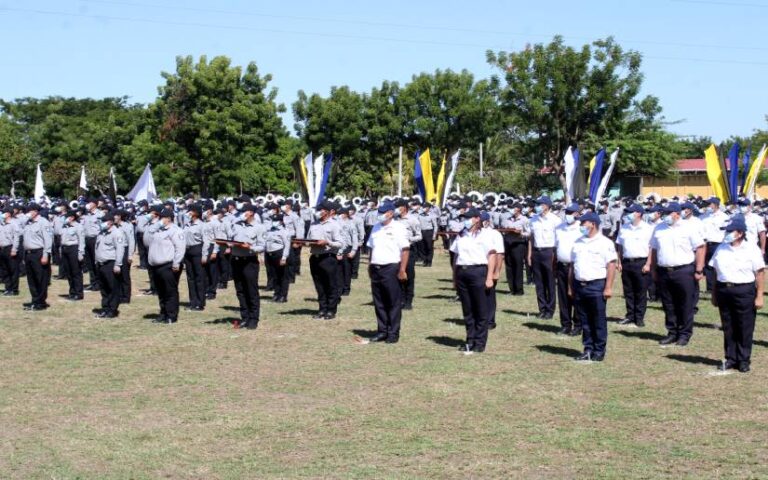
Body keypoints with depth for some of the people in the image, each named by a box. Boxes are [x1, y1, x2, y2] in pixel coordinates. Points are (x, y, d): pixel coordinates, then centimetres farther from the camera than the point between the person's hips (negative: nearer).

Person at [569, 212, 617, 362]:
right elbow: (573, 265, 18)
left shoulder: (605, 243, -4)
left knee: (598, 320, -1)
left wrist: (608, 287, -14)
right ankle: (588, 349, 17)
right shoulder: (578, 243, 15)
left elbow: (611, 266, -8)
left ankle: (599, 351, 6)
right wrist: (571, 287, 14)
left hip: (597, 285, -6)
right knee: (584, 320, 9)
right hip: (579, 286, 6)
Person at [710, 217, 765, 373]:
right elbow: (716, 273, 14)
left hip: (745, 291, -4)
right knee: (728, 328, 8)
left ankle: (744, 360, 10)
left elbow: (759, 274, -5)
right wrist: (714, 294, 12)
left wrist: (759, 296, -10)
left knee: (745, 328, 1)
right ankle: (730, 358, 17)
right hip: (723, 289, 4)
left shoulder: (751, 249, -4)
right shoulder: (721, 248, 10)